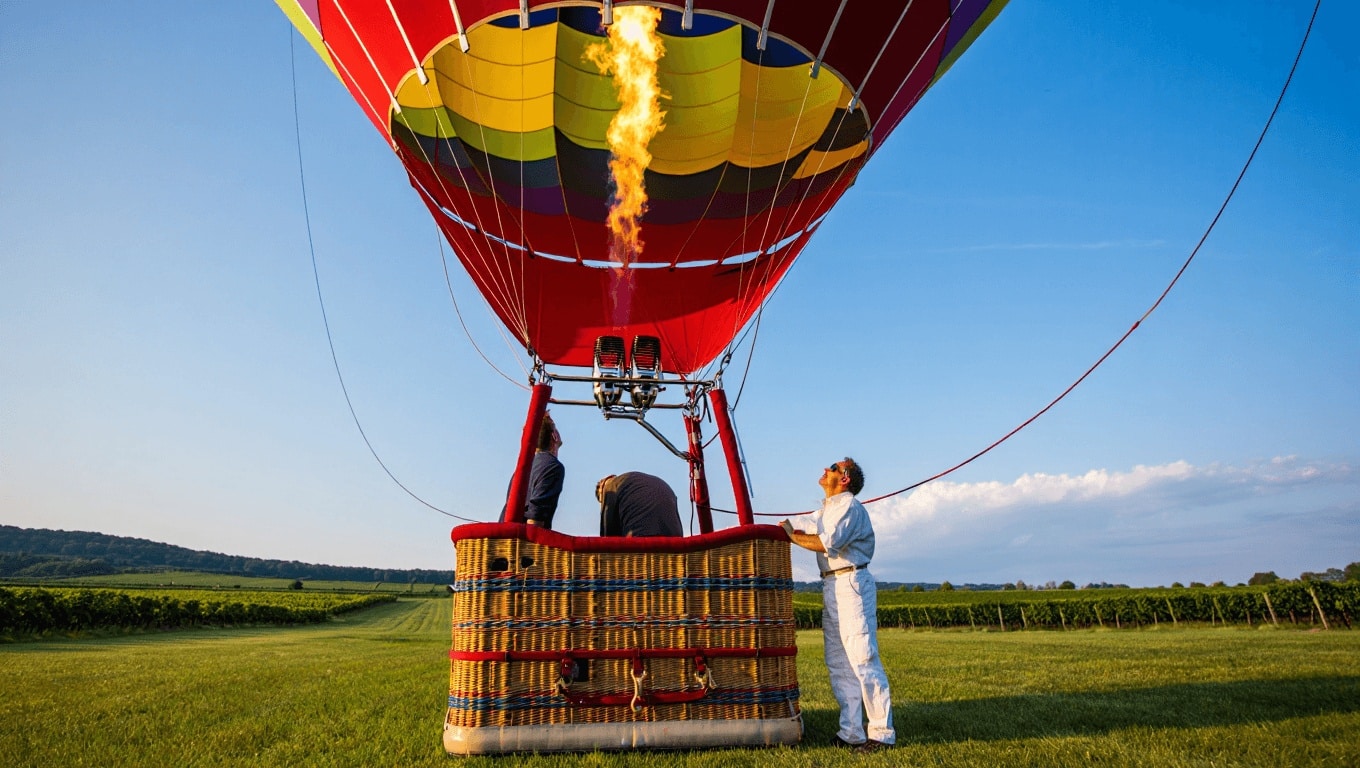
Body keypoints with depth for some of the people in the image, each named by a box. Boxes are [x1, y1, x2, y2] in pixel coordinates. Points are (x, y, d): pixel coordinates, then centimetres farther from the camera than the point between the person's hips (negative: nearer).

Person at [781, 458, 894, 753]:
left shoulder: (849, 505, -9)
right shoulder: (826, 509, 23)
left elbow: (827, 542, -20)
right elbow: (797, 527, 19)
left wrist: (792, 536, -11)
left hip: (851, 584, -10)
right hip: (831, 587, 10)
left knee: (862, 659, -10)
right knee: (838, 663, 9)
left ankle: (882, 732, -5)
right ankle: (850, 732, 14)